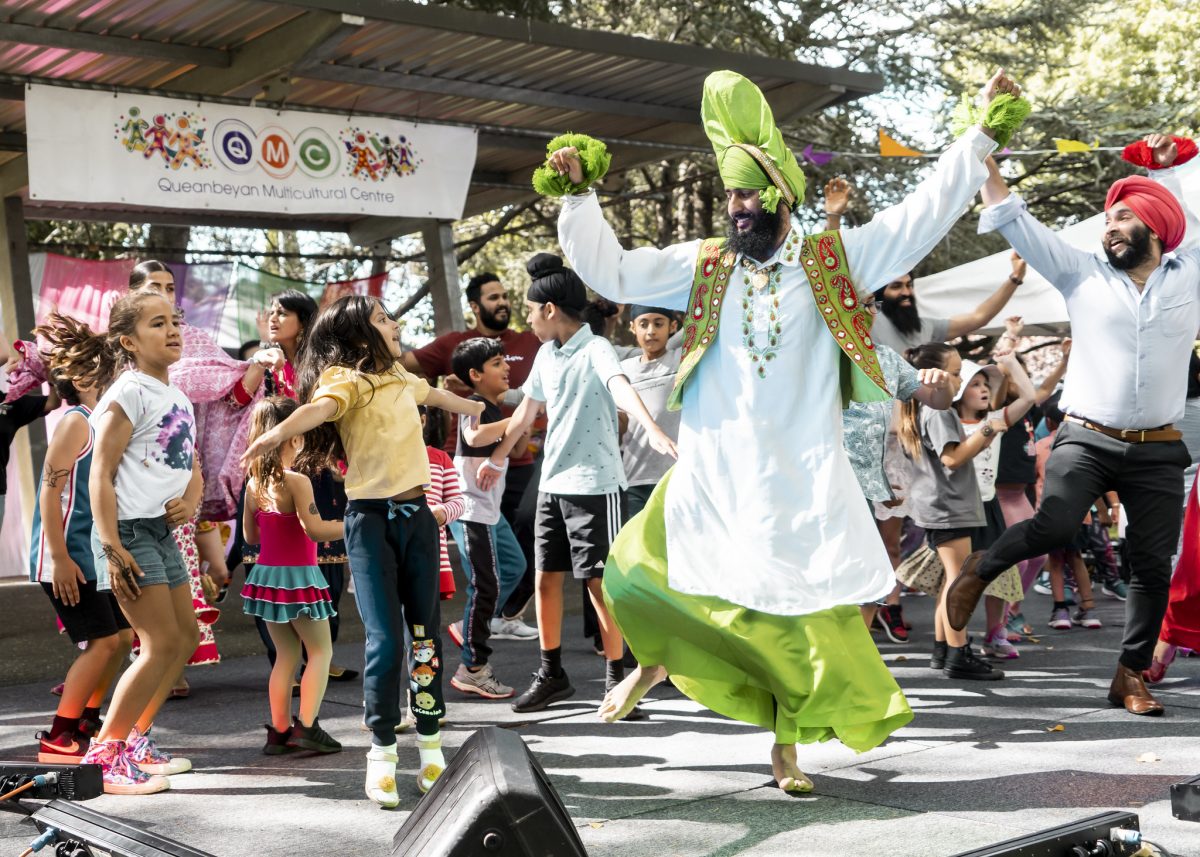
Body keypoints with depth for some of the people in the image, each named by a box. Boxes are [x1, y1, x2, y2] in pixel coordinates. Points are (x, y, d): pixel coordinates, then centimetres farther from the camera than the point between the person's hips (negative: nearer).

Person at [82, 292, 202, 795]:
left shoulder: (179, 400, 15)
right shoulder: (129, 394, -10)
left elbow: (192, 469, 21)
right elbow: (101, 474, -14)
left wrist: (190, 502, -2)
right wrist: (112, 549, -21)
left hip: (163, 532, 9)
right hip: (128, 531, -9)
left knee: (186, 637, 13)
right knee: (163, 643, -11)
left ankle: (136, 740, 24)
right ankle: (103, 757, -3)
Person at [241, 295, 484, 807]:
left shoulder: (399, 375, 13)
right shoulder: (347, 379, -9)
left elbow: (431, 394, 37)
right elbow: (319, 406, -32)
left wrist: (474, 408, 57)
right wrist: (275, 434, -53)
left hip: (416, 515, 6)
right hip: (371, 519, -6)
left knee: (425, 631, 6)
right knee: (385, 639, -10)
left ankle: (430, 747, 17)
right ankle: (382, 755, 3)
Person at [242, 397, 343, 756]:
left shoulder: (254, 484, 4)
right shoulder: (297, 481, -17)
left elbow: (251, 535, 12)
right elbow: (315, 529, -23)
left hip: (267, 574, 7)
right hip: (297, 577, -7)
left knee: (286, 655, 15)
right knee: (321, 651, 5)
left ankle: (280, 731, 14)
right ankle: (306, 726, -4)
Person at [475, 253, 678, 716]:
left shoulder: (595, 349, -13)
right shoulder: (546, 354, 11)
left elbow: (623, 388, -32)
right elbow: (527, 410, 23)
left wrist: (654, 430, -50)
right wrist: (496, 459, 32)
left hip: (595, 483, -7)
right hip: (552, 482, 8)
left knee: (599, 583, -3)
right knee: (546, 578, 9)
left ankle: (615, 678, 7)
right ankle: (551, 673, 20)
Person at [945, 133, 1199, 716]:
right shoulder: (1083, 274, 7)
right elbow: (1015, 223, 5)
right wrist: (985, 161, 1)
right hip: (1086, 439, -2)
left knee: (1152, 566, 1)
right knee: (1055, 525, -25)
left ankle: (1130, 675, 15)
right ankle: (981, 569, 3)